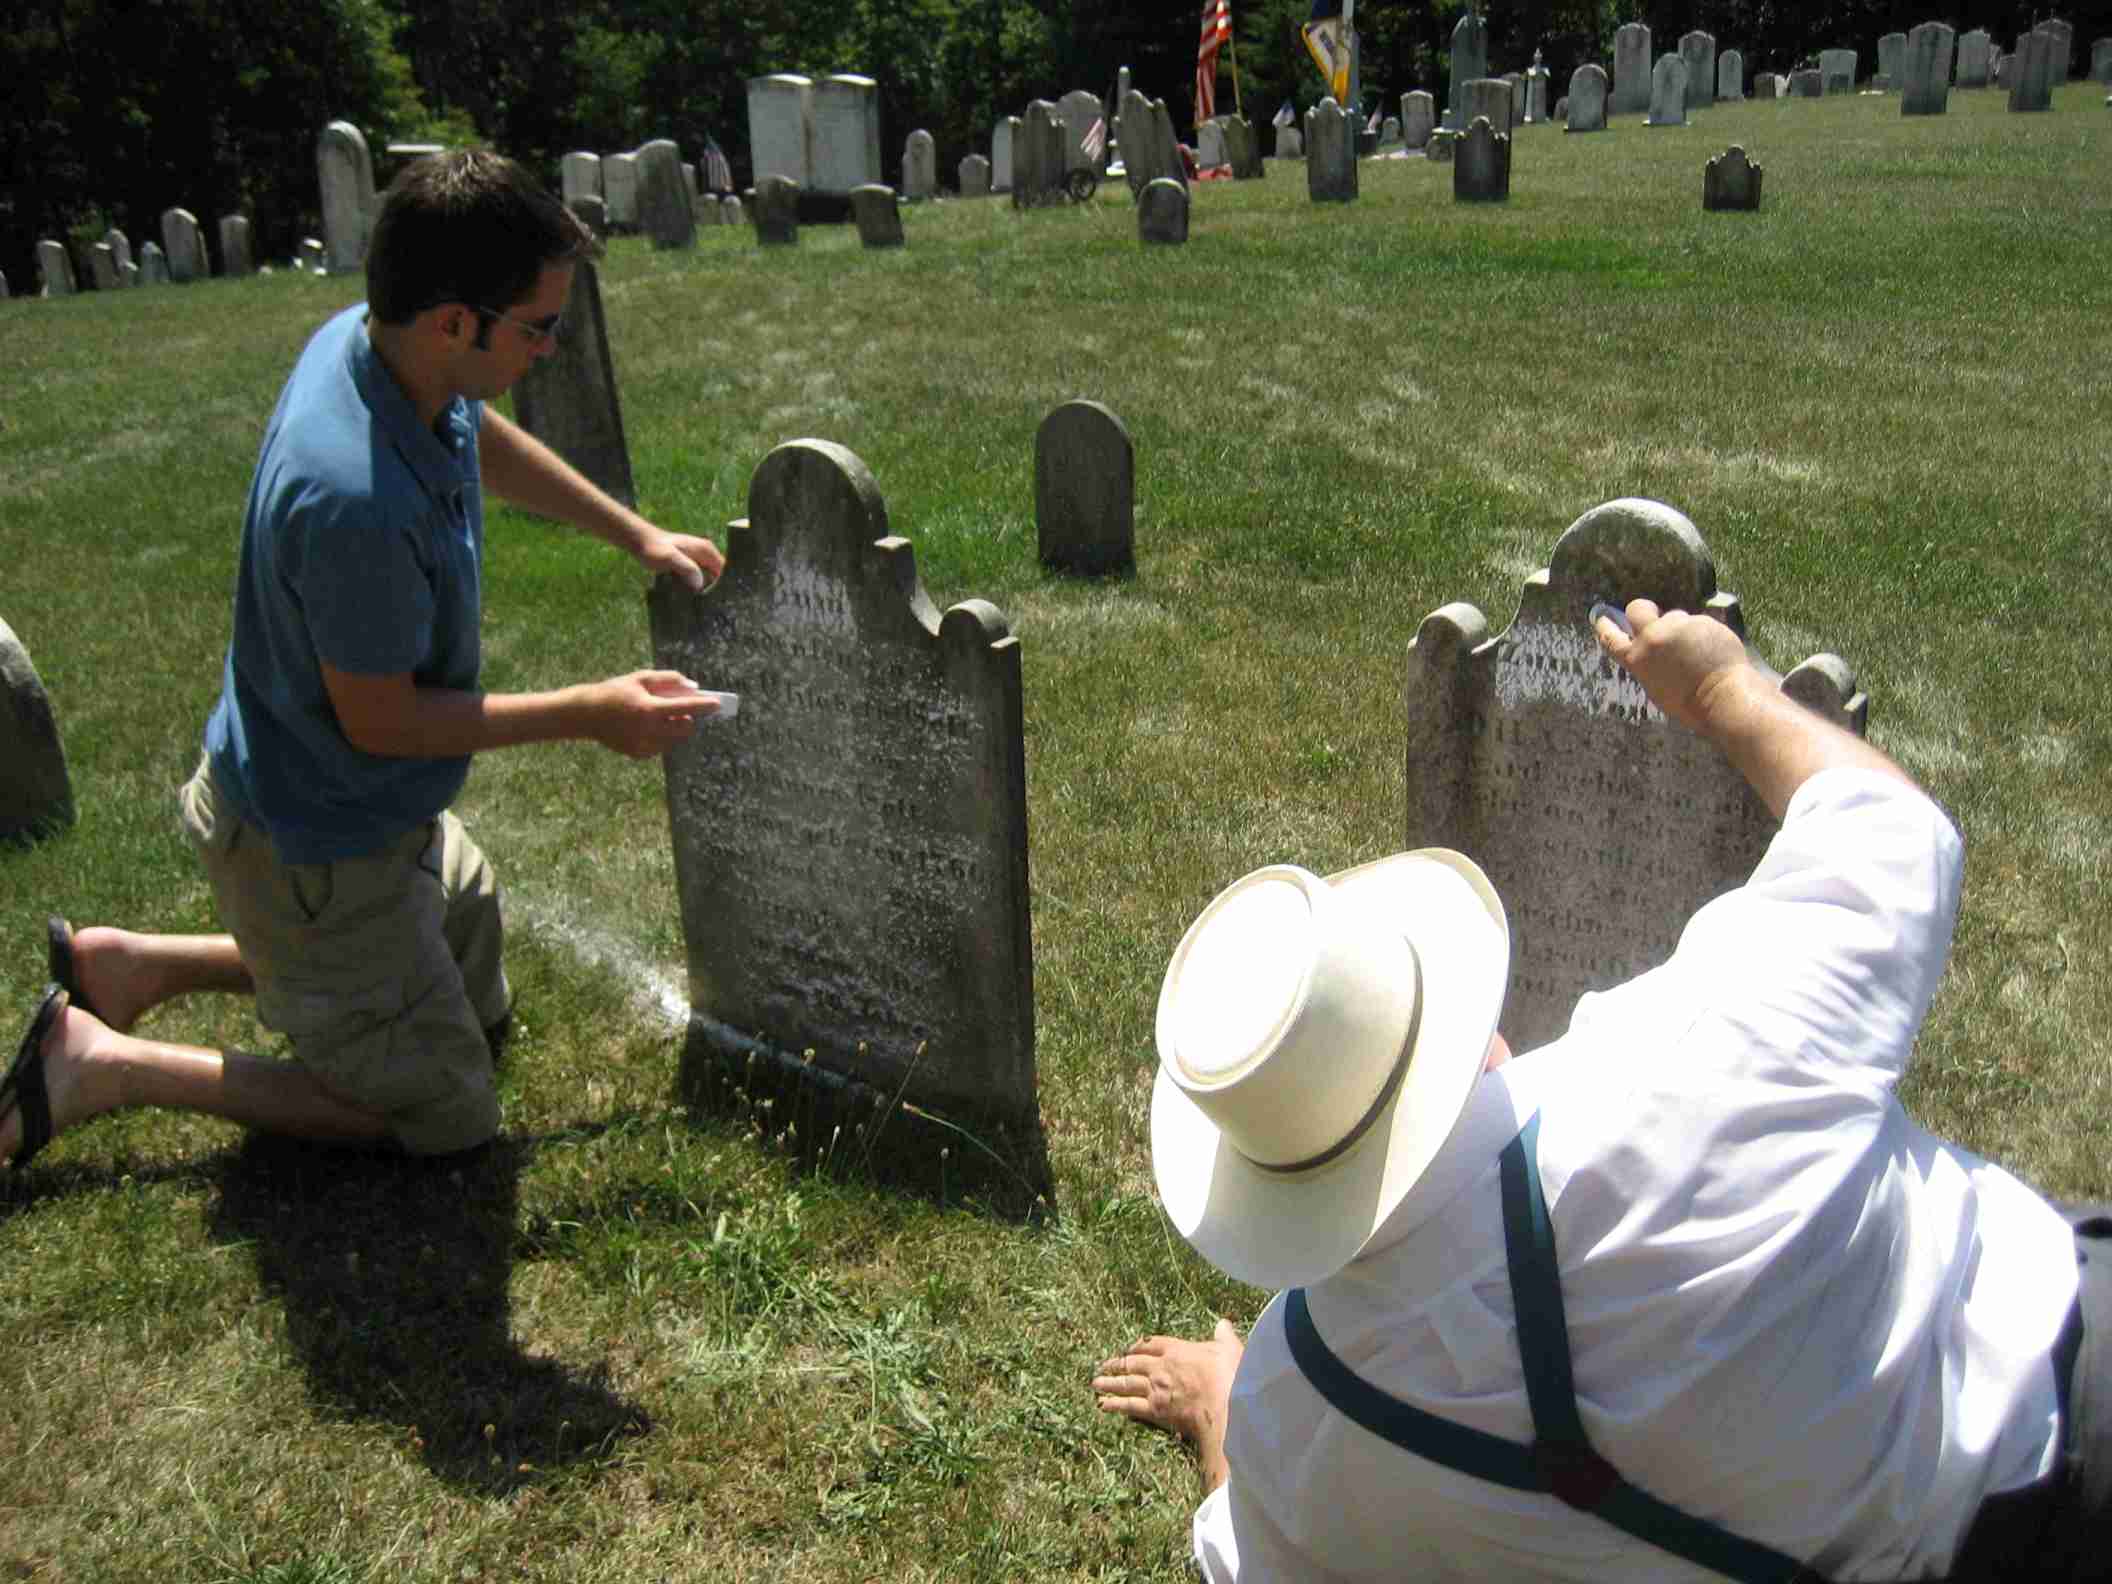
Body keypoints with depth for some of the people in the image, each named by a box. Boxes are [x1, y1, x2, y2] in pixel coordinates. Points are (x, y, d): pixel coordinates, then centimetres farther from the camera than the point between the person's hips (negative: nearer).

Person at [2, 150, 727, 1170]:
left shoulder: (375, 339, -10)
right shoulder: (359, 503, -38)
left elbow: (485, 439, 13)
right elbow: (378, 720, -26)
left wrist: (634, 532, 13)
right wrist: (586, 715, -18)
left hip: (381, 809, 9)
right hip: (318, 845, -9)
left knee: (478, 1007, 28)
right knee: (446, 1116, 6)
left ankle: (138, 965, 27)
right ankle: (103, 1067, 8)